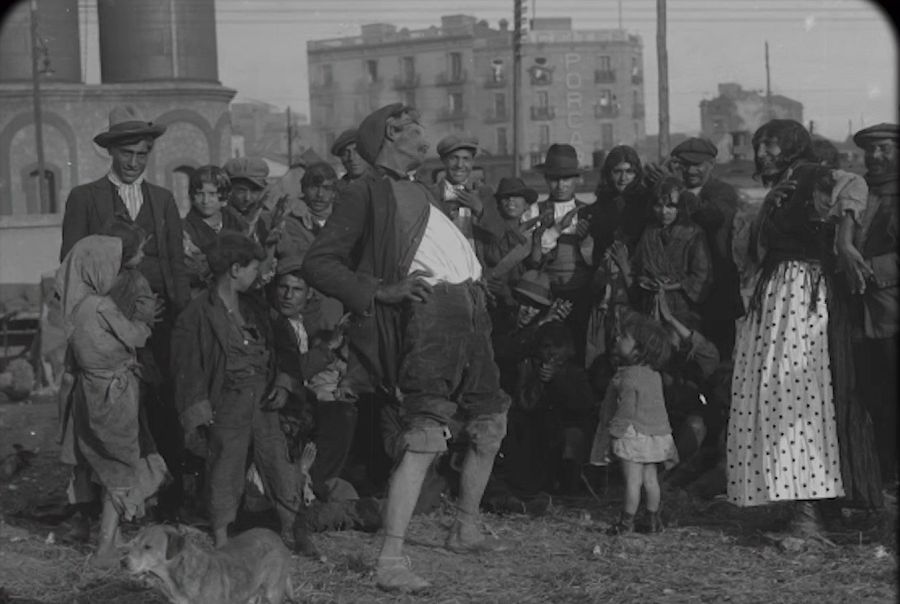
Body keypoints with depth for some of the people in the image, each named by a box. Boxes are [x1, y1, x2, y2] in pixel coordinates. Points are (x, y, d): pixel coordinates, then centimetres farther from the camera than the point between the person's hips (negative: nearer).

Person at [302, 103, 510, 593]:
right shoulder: (368, 192, -2)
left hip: (469, 308, 9)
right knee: (426, 437, -18)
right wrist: (380, 290, -17)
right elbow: (318, 263, -8)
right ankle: (390, 560, -20)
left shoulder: (418, 190, 22)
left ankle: (465, 529, 35)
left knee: (490, 427, 18)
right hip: (428, 309, -9)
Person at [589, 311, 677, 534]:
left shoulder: (628, 376, -19)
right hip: (656, 432, 8)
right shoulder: (654, 374, 8)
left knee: (632, 480, -1)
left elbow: (626, 410, -21)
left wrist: (613, 431, -12)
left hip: (634, 435, -8)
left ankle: (627, 521, 6)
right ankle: (654, 519, 22)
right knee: (650, 478, 15)